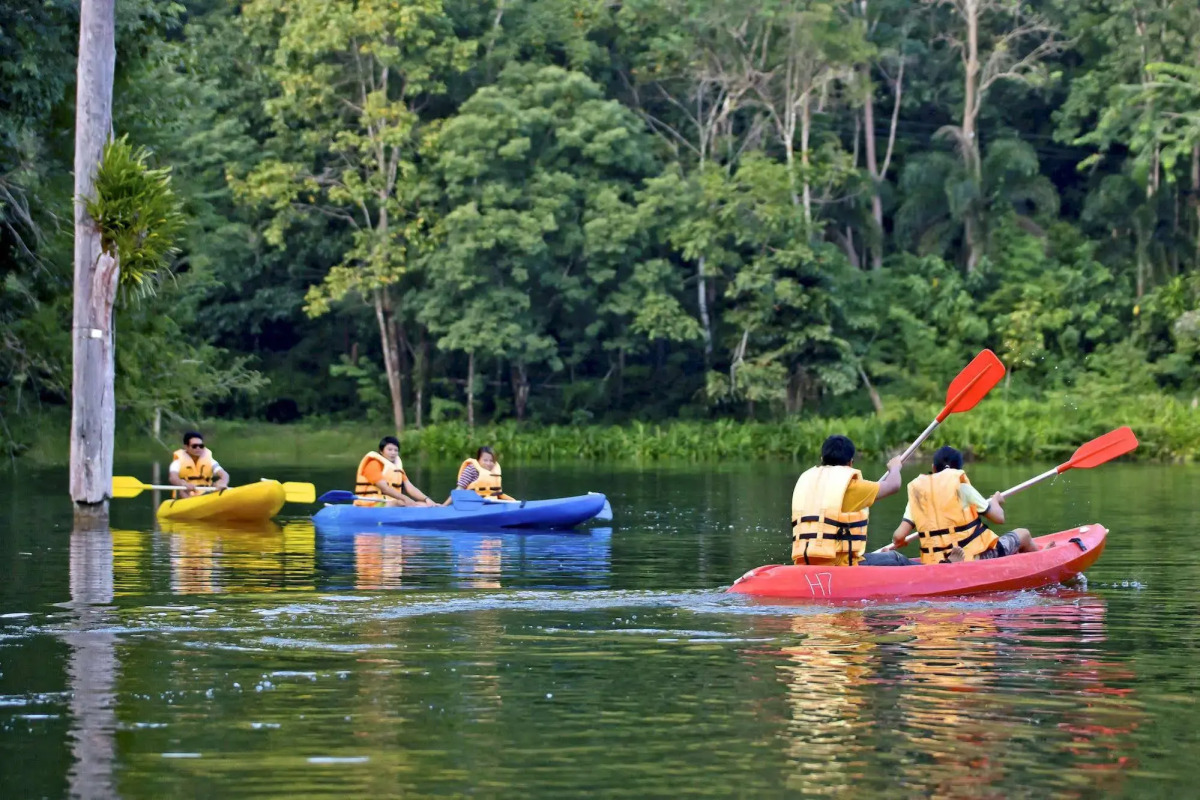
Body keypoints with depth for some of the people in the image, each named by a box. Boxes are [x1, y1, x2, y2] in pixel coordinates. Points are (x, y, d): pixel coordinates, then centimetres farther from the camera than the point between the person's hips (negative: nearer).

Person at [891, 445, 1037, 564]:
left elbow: (898, 536, -5)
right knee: (1023, 534, 22)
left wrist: (897, 543, 18)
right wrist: (995, 501, 19)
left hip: (937, 565, 4)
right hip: (975, 557, -4)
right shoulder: (961, 485, -7)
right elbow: (999, 518, -3)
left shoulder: (916, 491, 3)